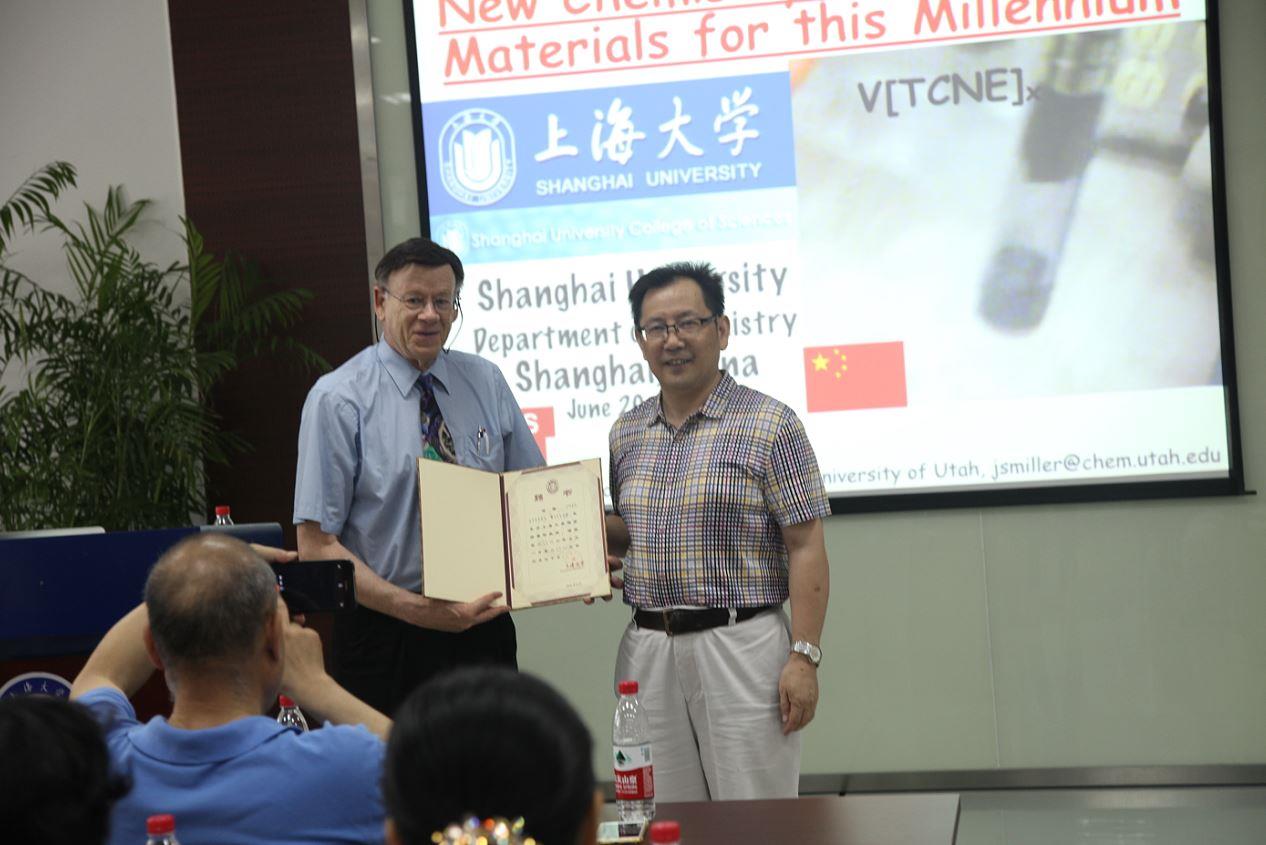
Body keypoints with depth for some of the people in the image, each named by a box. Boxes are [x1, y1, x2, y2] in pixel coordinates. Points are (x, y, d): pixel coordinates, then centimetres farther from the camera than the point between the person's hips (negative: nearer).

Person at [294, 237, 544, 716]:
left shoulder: (488, 384, 6)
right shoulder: (338, 400, -7)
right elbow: (316, 546, -11)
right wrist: (415, 609, -21)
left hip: (483, 625, 4)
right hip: (385, 636, -3)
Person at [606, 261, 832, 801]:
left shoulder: (770, 425, -5)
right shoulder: (627, 432, 11)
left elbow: (806, 548, -8)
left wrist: (804, 655, -14)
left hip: (740, 643, -5)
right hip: (647, 649, 5)